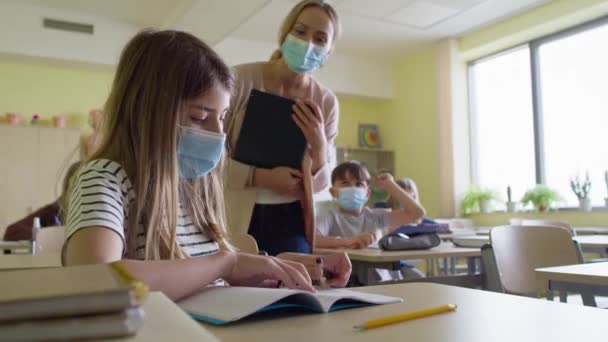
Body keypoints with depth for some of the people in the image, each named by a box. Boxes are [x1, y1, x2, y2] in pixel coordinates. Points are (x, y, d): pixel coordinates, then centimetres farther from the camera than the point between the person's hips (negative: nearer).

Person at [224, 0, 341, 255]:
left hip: (290, 222, 3)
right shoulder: (241, 80, -13)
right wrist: (262, 176, -21)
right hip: (235, 220, -2)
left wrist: (319, 146, -16)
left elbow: (321, 183, 3)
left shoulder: (326, 103, -1)